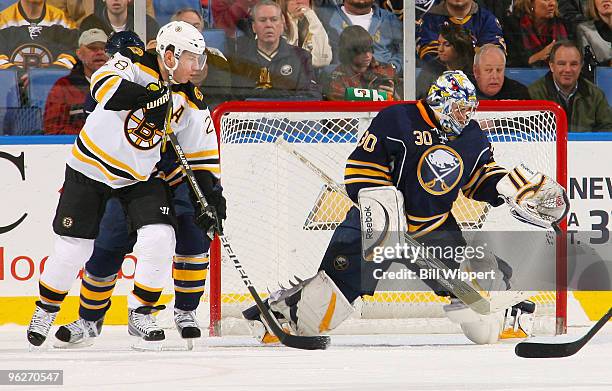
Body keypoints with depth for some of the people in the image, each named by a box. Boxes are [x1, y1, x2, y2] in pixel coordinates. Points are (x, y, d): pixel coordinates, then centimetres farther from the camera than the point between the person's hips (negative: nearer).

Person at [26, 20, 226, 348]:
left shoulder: (191, 104, -4)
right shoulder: (134, 63, -17)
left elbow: (203, 156, 2)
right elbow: (103, 86, -36)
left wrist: (212, 198, -9)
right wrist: (148, 96, -48)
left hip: (141, 178, 4)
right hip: (91, 168, -3)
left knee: (159, 238, -15)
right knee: (74, 247, -1)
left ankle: (140, 314, 1)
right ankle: (46, 309, 22)